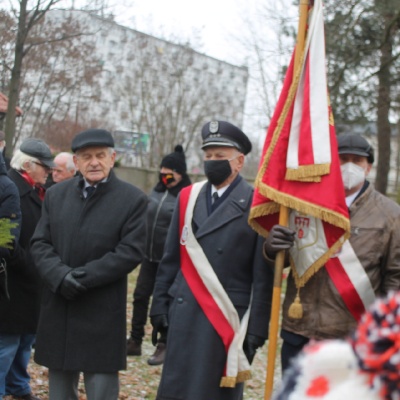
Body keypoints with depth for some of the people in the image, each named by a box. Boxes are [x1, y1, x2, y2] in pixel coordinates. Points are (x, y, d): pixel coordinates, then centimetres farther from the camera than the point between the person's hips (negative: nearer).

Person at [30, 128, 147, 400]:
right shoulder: (56, 194, 10)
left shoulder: (133, 199, -3)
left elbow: (131, 251, -11)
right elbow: (40, 243, 4)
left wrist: (83, 276, -17)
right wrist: (60, 275, -16)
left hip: (103, 315, -4)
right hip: (58, 312, 4)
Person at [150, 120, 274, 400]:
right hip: (184, 316, 4)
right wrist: (160, 307, 9)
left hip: (229, 320, -4)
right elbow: (171, 259, 13)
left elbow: (263, 274, -7)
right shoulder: (188, 197, 10)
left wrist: (257, 329, -10)